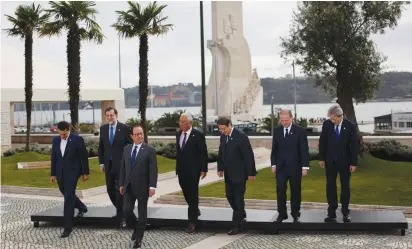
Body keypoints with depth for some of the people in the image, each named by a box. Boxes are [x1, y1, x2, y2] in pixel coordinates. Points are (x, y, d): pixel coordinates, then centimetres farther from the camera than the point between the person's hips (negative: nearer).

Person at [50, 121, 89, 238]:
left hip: (72, 172, -6)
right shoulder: (56, 140, 3)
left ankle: (68, 227, -5)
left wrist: (85, 172, -3)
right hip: (60, 173, 6)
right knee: (67, 194, 20)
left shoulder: (78, 139, -12)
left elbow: (84, 157, -6)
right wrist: (53, 174, 9)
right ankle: (82, 208, 47)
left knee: (68, 198, -9)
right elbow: (54, 158, 9)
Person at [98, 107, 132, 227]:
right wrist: (101, 162, 5)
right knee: (110, 190, 11)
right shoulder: (103, 128, 5)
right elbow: (101, 147, 12)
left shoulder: (124, 128, -8)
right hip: (108, 165, 5)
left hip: (121, 164, -5)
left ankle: (121, 216, 2)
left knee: (120, 190, -5)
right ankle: (120, 211, 30)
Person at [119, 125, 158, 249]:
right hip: (129, 186, 4)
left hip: (142, 187, -4)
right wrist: (121, 184, 9)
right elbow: (123, 168, 12)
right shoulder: (127, 149, 8)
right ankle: (136, 228, 26)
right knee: (126, 210, -1)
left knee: (142, 213, 5)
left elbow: (153, 170, -11)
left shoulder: (150, 150, -7)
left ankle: (139, 238, 17)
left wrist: (152, 186, -17)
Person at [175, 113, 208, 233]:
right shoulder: (178, 134, 8)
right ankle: (195, 210, 39)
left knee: (193, 195, -3)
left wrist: (204, 169, -11)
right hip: (181, 170, 6)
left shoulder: (198, 135, -10)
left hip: (193, 170, -6)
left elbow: (203, 153, -9)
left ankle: (192, 221, 0)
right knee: (186, 193, 15)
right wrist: (177, 167, 14)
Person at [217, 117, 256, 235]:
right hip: (228, 173, 7)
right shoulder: (223, 136, 3)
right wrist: (220, 168, 12)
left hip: (239, 173, -7)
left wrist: (251, 173, -14)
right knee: (229, 196, 12)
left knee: (238, 198, -2)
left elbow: (249, 155, -16)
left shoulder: (241, 136, -18)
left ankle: (237, 225, 5)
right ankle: (241, 214, 34)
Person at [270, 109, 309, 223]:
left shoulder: (300, 131, -6)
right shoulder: (276, 131, 4)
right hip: (280, 166, 2)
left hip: (295, 167, -2)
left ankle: (295, 214, 19)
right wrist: (273, 164, 4)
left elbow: (304, 150, -6)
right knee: (280, 191, 0)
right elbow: (274, 149, 9)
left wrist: (305, 166, -10)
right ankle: (282, 214, 10)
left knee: (295, 191, 8)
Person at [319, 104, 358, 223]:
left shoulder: (350, 126, -12)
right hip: (330, 161, 2)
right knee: (330, 186, 2)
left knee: (345, 186, 7)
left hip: (345, 161, -2)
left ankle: (345, 212, 15)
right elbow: (322, 142, 2)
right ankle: (331, 213, 7)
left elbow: (354, 145, -8)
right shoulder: (327, 124, -6)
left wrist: (354, 163, -10)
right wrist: (322, 158, -1)